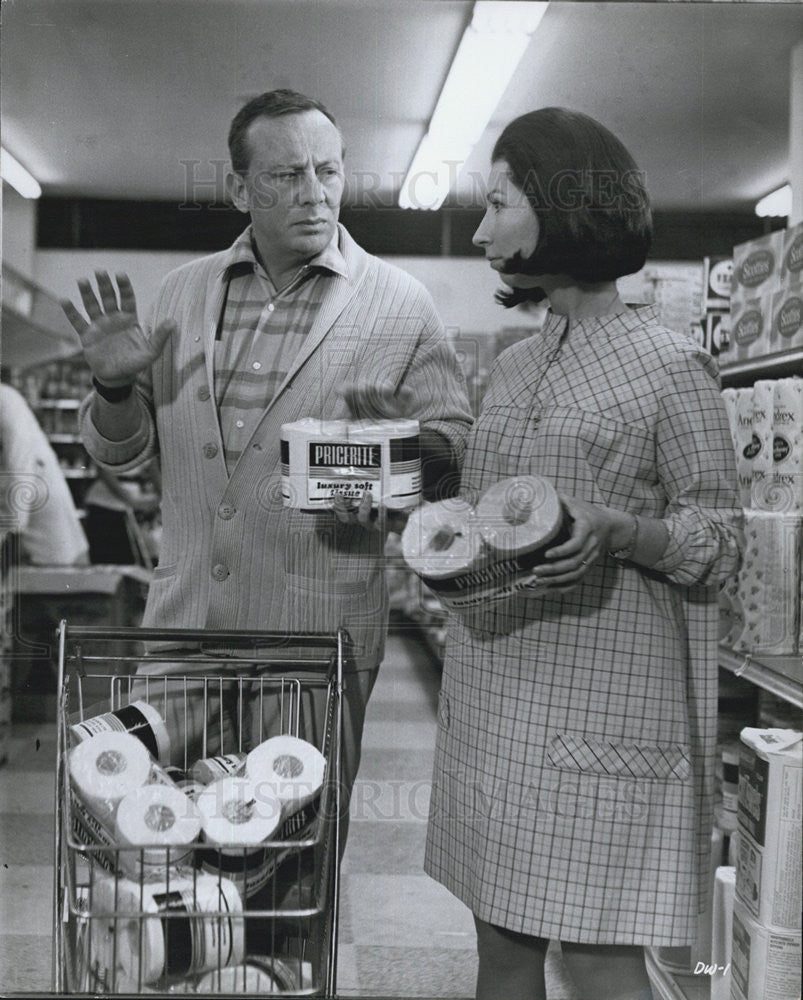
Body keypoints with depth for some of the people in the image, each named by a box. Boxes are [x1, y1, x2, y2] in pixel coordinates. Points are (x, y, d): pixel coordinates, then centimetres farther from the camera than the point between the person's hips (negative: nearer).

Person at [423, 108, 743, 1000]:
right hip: (494, 692, 7)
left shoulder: (669, 365, -6)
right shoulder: (513, 367, 14)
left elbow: (718, 540, -6)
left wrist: (613, 532, -23)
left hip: (599, 705, -6)